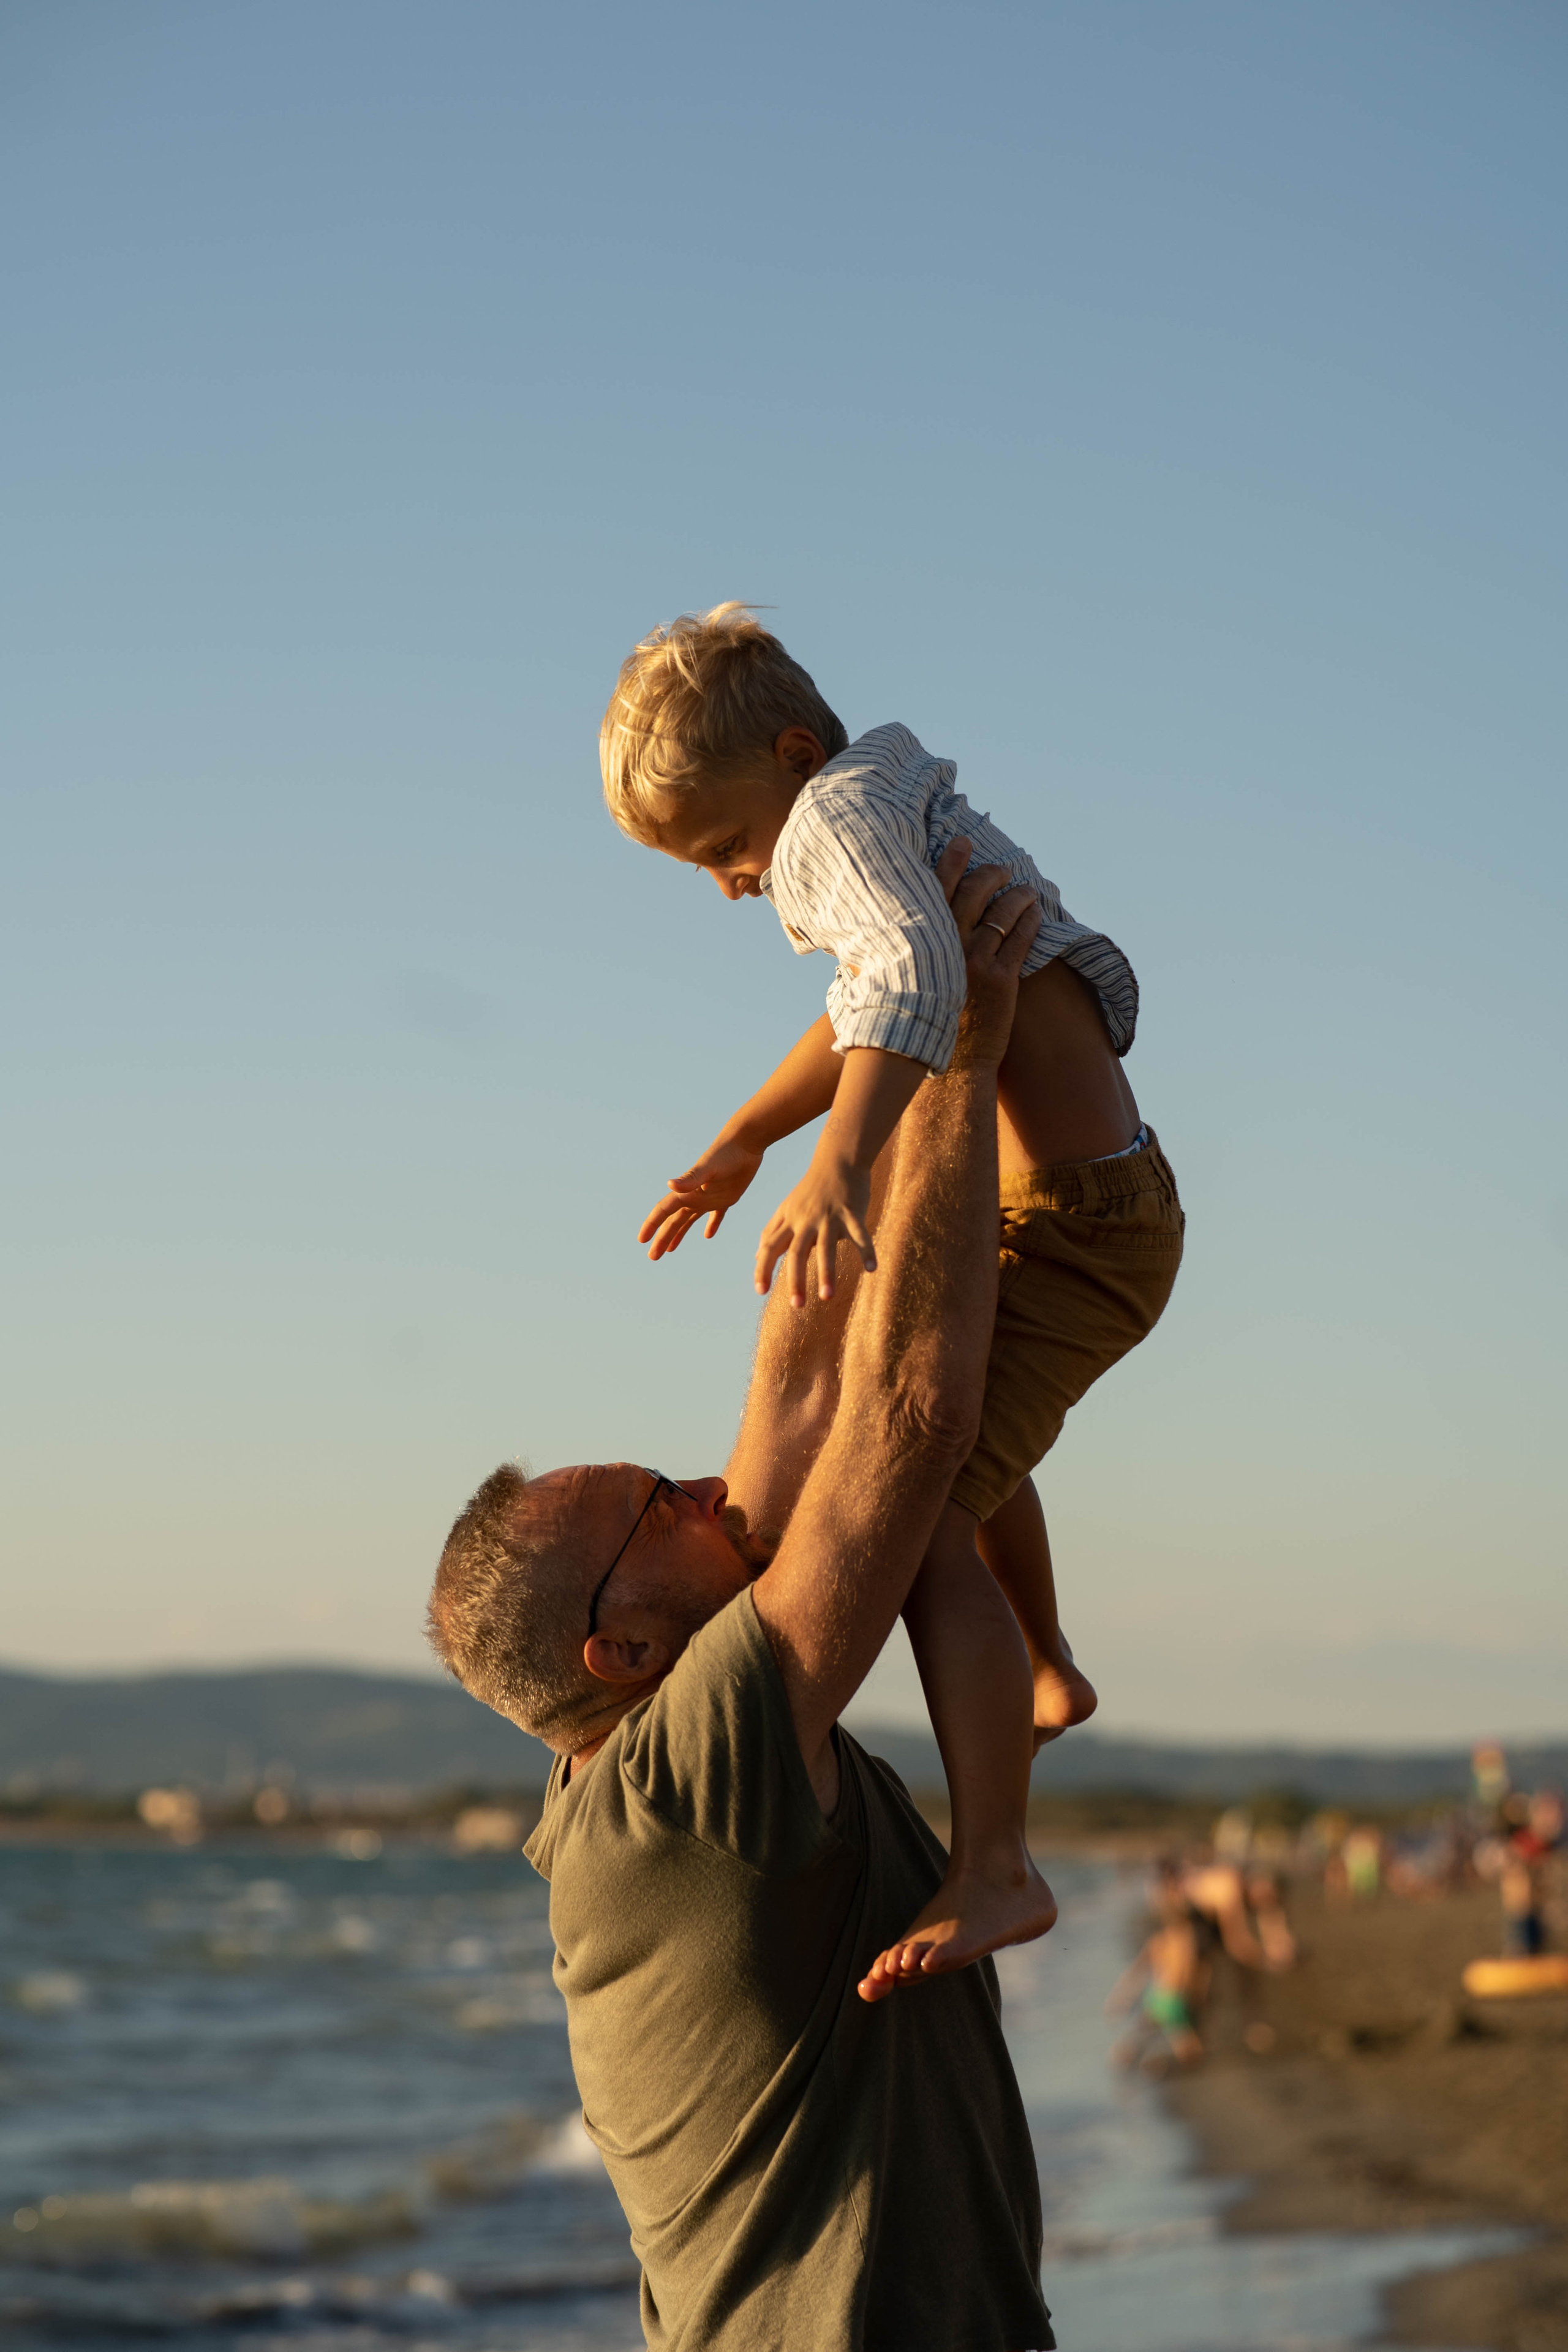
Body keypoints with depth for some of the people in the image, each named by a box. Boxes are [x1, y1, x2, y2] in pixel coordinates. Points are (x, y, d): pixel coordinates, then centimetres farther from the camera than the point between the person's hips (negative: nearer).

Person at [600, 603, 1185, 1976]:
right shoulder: (916, 828, 16)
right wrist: (742, 1143, 41)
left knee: (922, 1526, -21)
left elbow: (915, 973, -37)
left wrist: (838, 1165, -50)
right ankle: (1046, 1676, 55)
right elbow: (871, 1022, 34)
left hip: (1067, 1228, -11)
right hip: (1103, 1207, 11)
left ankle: (992, 1872, -27)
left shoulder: (844, 807, -16)